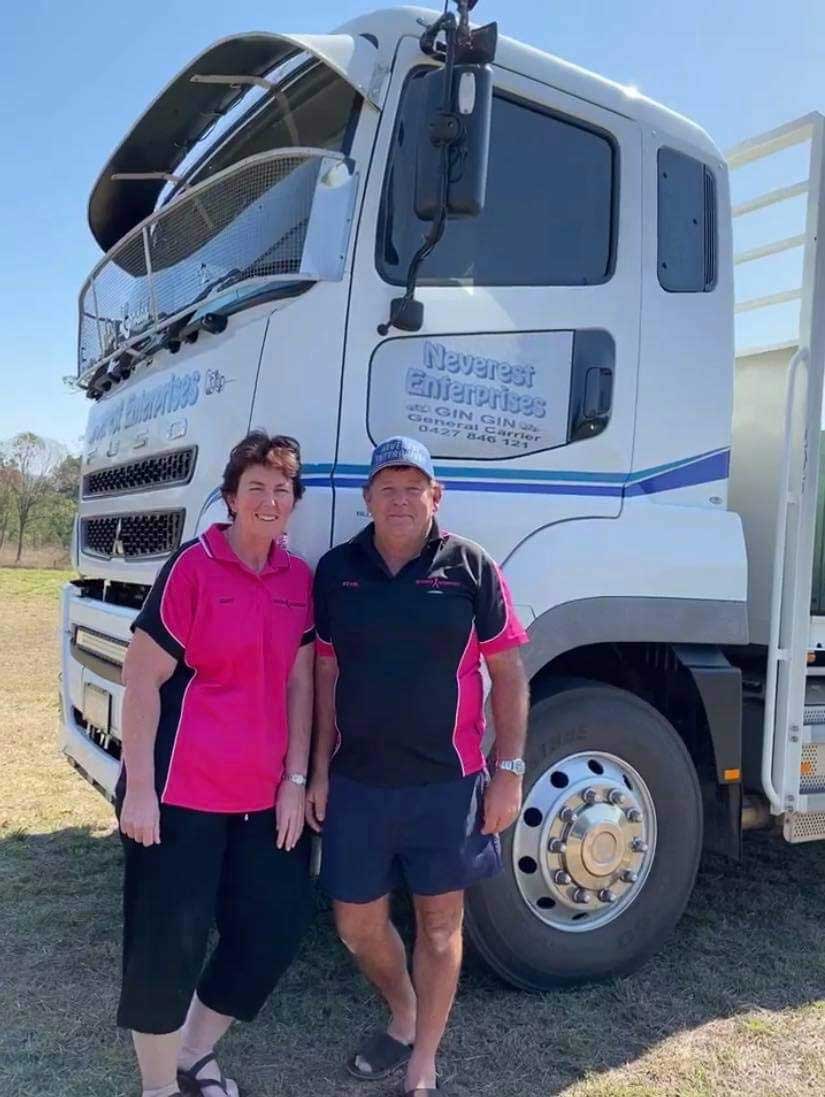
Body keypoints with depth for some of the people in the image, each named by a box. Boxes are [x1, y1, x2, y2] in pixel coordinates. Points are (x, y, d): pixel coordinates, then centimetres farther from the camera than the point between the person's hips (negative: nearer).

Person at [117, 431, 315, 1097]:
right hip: (181, 791, -6)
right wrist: (139, 788, -14)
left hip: (263, 795, 6)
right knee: (168, 942, 4)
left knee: (277, 929, 12)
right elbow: (142, 680, -11)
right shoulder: (193, 567, -11)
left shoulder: (300, 579, 4)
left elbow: (300, 684, 6)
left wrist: (295, 781, 2)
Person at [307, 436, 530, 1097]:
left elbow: (508, 674, -2)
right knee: (357, 924, 14)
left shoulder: (470, 568, -5)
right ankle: (403, 1016, 44)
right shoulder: (336, 571, 2)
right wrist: (319, 771, 5)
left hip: (445, 782, -2)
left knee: (440, 923, 11)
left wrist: (508, 771, -6)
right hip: (356, 782, 3)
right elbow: (325, 677, 7)